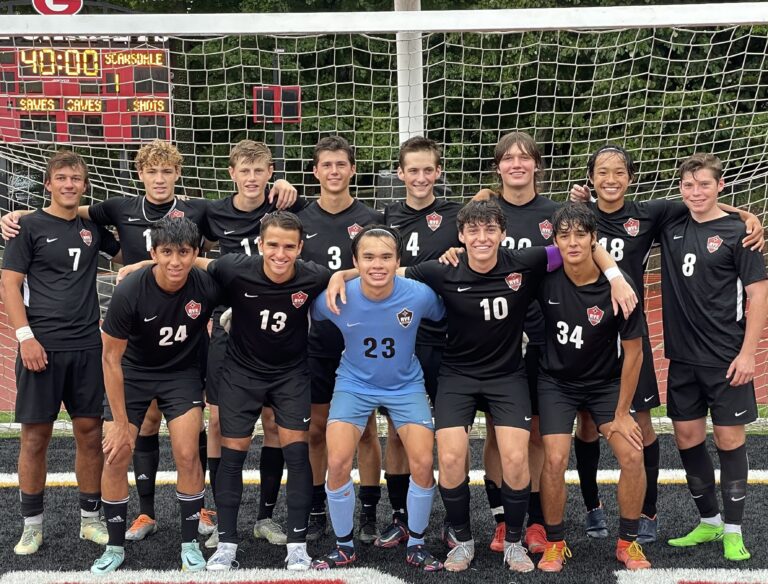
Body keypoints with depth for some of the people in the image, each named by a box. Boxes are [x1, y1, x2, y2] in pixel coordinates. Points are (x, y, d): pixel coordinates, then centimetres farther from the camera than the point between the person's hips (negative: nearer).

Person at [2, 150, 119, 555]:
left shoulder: (93, 228, 11)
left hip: (87, 346, 4)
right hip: (41, 346, -3)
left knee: (90, 432, 7)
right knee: (35, 435, 3)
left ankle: (90, 518, 19)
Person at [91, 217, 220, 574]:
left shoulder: (207, 287, -24)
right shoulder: (129, 293, -28)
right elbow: (111, 358, -17)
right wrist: (121, 423, -16)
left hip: (182, 373, 1)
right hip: (133, 373, 0)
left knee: (187, 456, -10)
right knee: (115, 458, -5)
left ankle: (190, 543, 10)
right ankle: (115, 546, 15)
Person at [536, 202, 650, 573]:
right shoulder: (546, 279, -18)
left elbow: (633, 352, -11)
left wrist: (622, 413, -8)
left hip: (606, 382, 0)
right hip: (556, 382, 0)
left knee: (632, 456, -12)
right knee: (555, 460, -15)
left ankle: (627, 542, 11)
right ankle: (555, 543, 8)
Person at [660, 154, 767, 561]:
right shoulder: (670, 227, 6)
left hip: (726, 359, -4)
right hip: (682, 358, 5)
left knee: (729, 440, 2)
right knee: (687, 439, 9)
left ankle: (733, 530, 16)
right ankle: (709, 521, 26)